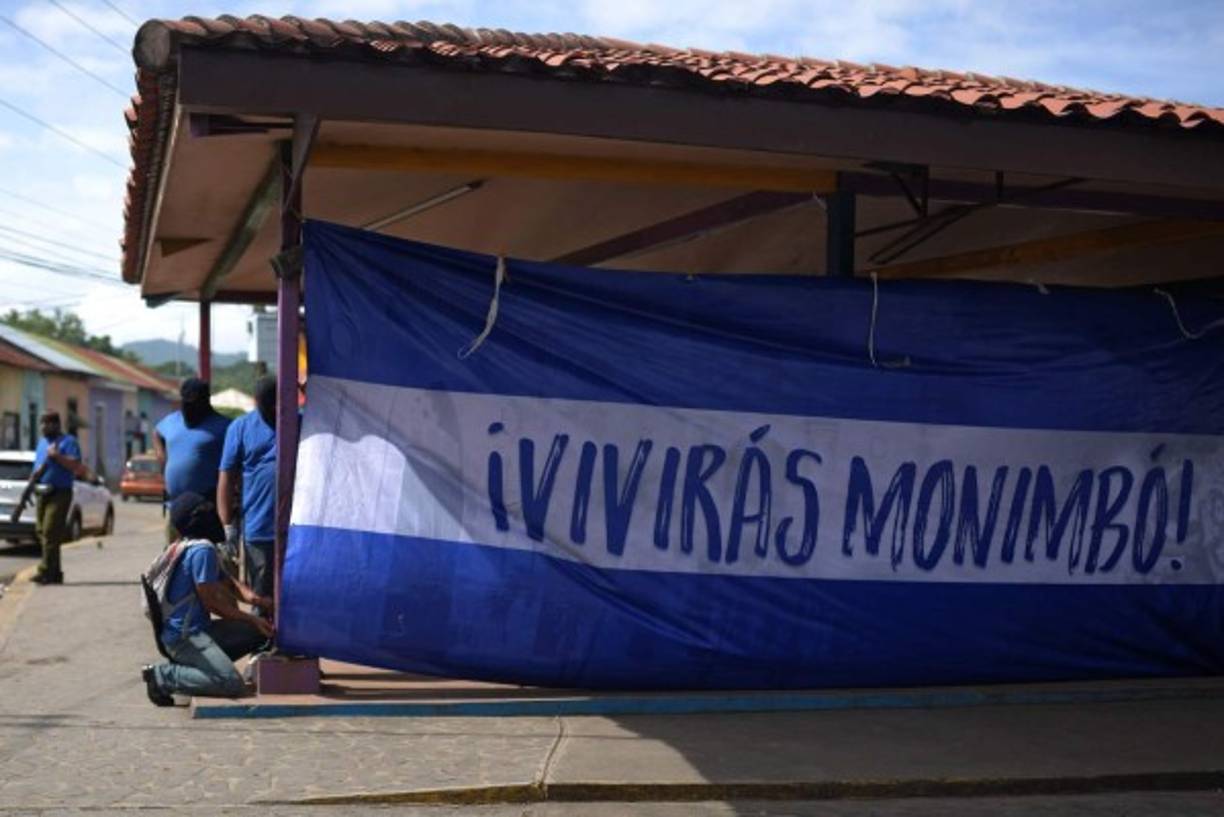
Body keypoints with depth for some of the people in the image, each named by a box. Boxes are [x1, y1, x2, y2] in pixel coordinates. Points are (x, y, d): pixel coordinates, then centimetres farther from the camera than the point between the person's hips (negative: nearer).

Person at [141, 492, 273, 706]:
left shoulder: (199, 548, 15)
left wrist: (252, 597, -3)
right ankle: (163, 676, -9)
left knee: (262, 631, 13)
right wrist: (251, 619, -8)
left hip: (199, 630, 10)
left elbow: (228, 582, 16)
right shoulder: (202, 550, -16)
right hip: (184, 637, -10)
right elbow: (211, 602, -16)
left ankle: (185, 665, 10)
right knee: (232, 684, -23)